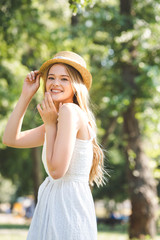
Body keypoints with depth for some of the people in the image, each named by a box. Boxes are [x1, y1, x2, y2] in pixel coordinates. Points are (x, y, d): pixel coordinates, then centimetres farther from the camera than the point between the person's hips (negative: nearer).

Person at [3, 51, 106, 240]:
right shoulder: (56, 120, 14)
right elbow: (10, 139, 15)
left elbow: (56, 170, -18)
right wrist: (26, 95, 12)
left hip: (68, 208, -9)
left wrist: (50, 124, -9)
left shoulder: (70, 111, -14)